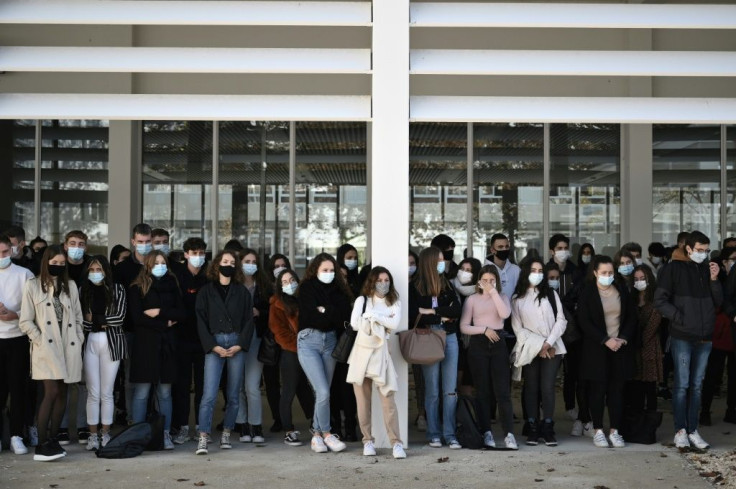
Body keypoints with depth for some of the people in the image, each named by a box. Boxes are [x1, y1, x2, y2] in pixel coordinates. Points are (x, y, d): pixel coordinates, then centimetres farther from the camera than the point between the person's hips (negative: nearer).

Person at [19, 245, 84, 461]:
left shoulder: (70, 286, 12)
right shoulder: (32, 286, 1)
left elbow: (78, 317, 15)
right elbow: (25, 321, -1)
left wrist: (79, 339, 4)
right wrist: (40, 340, -9)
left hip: (69, 347, 4)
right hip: (46, 347, -4)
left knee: (62, 394, 5)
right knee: (51, 392, -15)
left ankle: (53, 440, 13)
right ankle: (41, 445, -10)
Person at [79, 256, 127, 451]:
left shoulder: (117, 290, 5)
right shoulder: (83, 290, 9)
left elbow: (120, 317, -4)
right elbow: (79, 319, 1)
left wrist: (95, 318, -3)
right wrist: (103, 322, -9)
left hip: (111, 343, -1)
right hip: (90, 342, 1)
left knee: (106, 393, 4)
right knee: (93, 393, 2)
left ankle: (106, 433, 12)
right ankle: (93, 434, 8)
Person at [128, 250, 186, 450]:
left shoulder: (171, 287, 14)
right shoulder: (137, 288, 3)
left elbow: (182, 314, 5)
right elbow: (137, 317, -8)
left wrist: (160, 312, -7)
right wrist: (165, 324, -5)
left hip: (166, 344, 3)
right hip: (145, 343, -3)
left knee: (165, 392, 5)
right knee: (141, 392, -4)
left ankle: (165, 434, 9)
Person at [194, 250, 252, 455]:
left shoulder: (242, 292, 10)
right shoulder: (206, 291, 6)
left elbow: (249, 320, 6)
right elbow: (201, 321, 1)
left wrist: (240, 345, -6)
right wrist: (213, 346, -9)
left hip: (237, 344, 2)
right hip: (214, 345, -2)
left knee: (233, 394, 4)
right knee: (209, 394, -11)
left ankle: (226, 434, 15)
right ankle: (203, 438, -10)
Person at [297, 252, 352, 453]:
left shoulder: (338, 290, 11)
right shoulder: (307, 288, 0)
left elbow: (345, 315, -2)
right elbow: (312, 317, -12)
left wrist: (325, 311, -11)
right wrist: (334, 316, -6)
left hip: (330, 341, 4)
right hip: (309, 340, -4)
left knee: (323, 393, 5)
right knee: (323, 393, -11)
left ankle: (317, 435, 16)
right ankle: (326, 434, 3)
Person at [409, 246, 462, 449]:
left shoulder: (446, 285, 11)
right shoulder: (415, 287, -1)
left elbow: (457, 310, -1)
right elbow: (413, 316, -11)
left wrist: (432, 311, -9)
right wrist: (443, 317, -7)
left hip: (450, 338, 3)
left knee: (450, 390, 1)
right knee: (432, 391, 3)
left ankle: (450, 434, 6)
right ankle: (434, 434, 12)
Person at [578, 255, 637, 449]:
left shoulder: (621, 289, 7)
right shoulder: (587, 292, -4)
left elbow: (631, 316, 8)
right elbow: (584, 322, -9)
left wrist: (623, 338, -6)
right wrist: (606, 340, -15)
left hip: (620, 347, 3)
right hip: (597, 349, -3)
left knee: (617, 389, 4)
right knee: (598, 389, 1)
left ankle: (615, 431, 10)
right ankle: (598, 431, 9)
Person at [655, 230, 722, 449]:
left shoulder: (708, 269, 10)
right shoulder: (674, 269, -3)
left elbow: (718, 302, 11)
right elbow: (660, 301, -6)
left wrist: (714, 280, -3)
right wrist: (680, 319, -12)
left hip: (705, 338, 4)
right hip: (682, 337, -4)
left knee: (697, 386, 9)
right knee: (682, 385, -2)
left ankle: (693, 430, 16)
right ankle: (680, 431, 6)